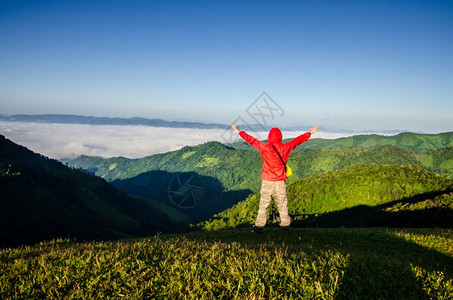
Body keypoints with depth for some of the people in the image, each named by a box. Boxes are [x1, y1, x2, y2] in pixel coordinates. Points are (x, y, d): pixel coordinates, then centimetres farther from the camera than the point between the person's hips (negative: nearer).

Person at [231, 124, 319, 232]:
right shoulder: (285, 148, -2)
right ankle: (286, 224, 20)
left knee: (263, 204, 4)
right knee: (282, 204, 13)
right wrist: (310, 133, 26)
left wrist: (239, 132, 14)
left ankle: (259, 226, 4)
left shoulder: (264, 148, -7)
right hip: (280, 181, 2)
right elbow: (298, 140, 11)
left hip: (267, 181, -1)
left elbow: (251, 140, 2)